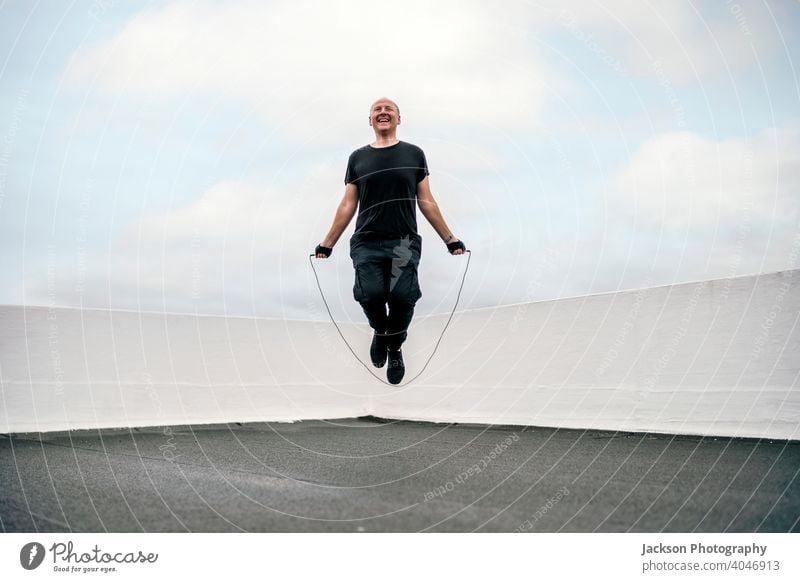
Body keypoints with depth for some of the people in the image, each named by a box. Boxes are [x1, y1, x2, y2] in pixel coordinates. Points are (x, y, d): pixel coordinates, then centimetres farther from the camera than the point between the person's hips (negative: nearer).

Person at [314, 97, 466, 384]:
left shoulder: (414, 154, 12)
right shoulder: (358, 157, 15)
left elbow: (426, 202, 13)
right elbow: (347, 205, 16)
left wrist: (450, 239, 11)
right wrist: (327, 243, 14)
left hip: (404, 242, 0)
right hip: (367, 243, 1)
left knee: (402, 297, -21)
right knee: (370, 295, -22)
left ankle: (394, 348, 11)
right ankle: (380, 332, 15)